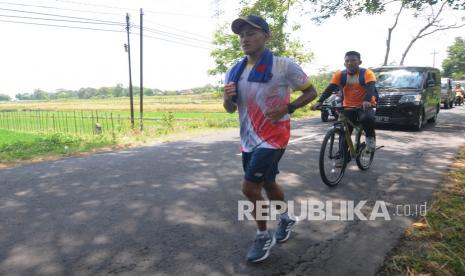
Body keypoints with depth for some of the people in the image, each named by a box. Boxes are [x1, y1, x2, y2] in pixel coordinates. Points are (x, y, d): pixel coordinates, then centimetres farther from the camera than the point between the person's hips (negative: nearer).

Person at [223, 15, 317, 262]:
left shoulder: (283, 65, -12)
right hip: (248, 139, 6)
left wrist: (288, 108, -19)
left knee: (249, 188, -10)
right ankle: (286, 219, 48)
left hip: (273, 137, -6)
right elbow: (230, 109, 9)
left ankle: (263, 237, 15)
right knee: (268, 184, 20)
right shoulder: (235, 71, 3)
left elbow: (311, 92, -3)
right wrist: (227, 97, -14)